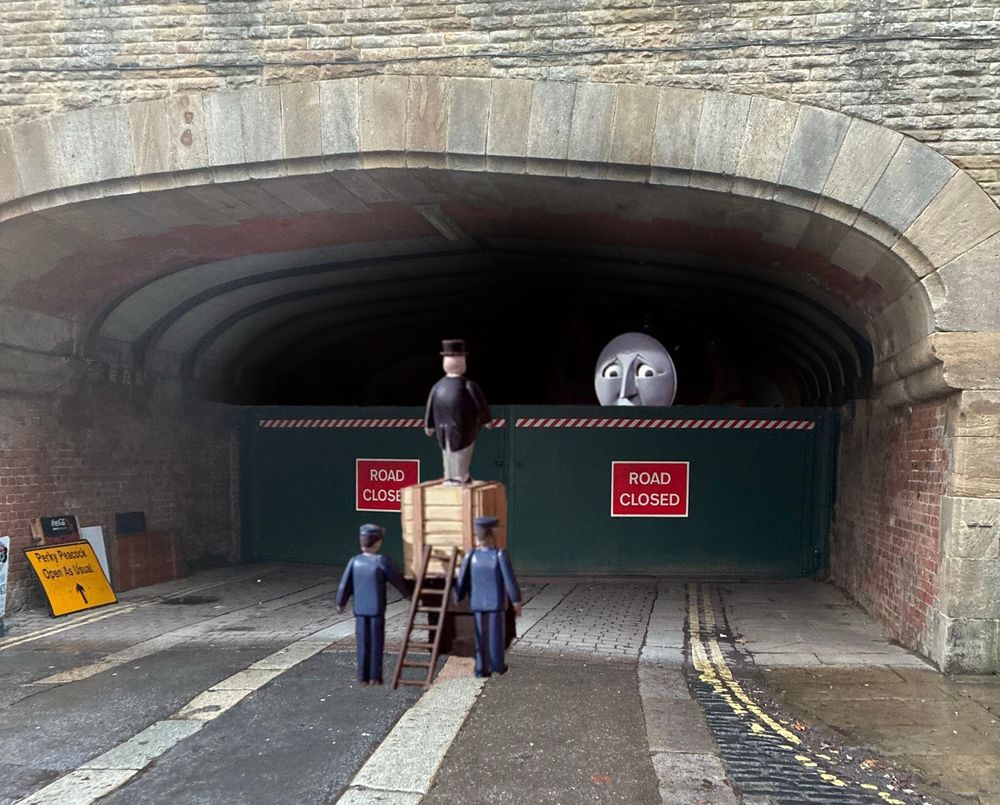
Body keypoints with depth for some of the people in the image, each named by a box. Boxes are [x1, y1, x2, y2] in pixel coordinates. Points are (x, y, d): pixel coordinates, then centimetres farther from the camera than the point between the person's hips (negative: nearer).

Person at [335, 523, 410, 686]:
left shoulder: (355, 561, -2)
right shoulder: (381, 561, -11)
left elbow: (345, 584, 5)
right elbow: (397, 579, -1)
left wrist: (341, 602, 20)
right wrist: (407, 594, 15)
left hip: (360, 610, 3)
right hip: (376, 609, -3)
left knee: (363, 643, 11)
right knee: (376, 643, 6)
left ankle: (363, 677, 15)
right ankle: (374, 677, 8)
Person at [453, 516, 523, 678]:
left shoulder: (471, 556, -9)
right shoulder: (500, 555, -16)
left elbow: (462, 580, -3)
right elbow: (510, 580, -14)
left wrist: (457, 599, 12)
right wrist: (516, 601, -4)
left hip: (477, 603, 2)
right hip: (496, 603, -2)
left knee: (481, 636, 11)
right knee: (496, 634, 12)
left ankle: (482, 668, 10)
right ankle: (497, 665, 23)